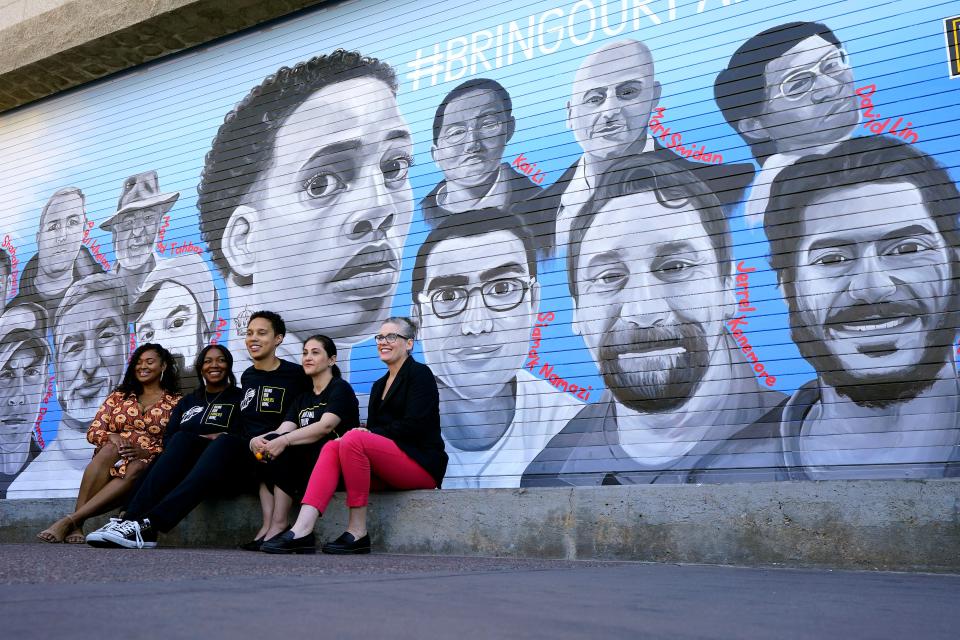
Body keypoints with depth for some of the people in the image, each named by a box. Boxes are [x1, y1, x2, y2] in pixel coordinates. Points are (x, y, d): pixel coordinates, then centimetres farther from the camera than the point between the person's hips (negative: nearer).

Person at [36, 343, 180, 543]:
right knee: (111, 448, -34)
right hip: (110, 461, 2)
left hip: (148, 465, -2)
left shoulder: (175, 402, 10)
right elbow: (93, 432, 10)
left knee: (135, 469, -38)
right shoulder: (119, 396, 19)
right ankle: (76, 526, -42)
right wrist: (111, 437, -14)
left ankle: (69, 521, -43)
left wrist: (146, 452, -20)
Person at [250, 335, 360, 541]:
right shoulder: (303, 397, 21)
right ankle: (274, 525, -21)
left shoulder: (340, 388, -1)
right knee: (270, 443, -18)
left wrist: (285, 440, -33)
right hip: (303, 461, 6)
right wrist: (258, 439, -20)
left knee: (282, 447, -26)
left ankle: (279, 525, -22)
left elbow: (325, 426, -20)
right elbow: (282, 431, 4)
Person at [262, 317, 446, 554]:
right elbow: (373, 428, 15)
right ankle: (302, 530, -34)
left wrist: (368, 435, -13)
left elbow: (414, 426, -13)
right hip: (388, 469, 7)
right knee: (331, 447, -16)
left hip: (422, 463, -7)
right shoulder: (379, 385, 23)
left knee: (353, 440, -28)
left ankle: (358, 533, -26)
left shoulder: (420, 373, 0)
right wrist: (364, 435, -8)